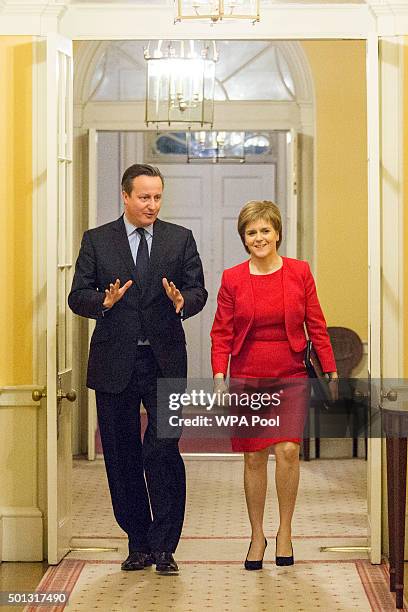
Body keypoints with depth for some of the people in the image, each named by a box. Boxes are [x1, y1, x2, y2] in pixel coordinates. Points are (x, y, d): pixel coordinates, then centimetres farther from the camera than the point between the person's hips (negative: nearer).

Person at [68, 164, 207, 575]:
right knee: (121, 456, 7)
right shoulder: (96, 240, 6)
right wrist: (105, 301, -19)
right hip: (114, 363, 1)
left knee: (163, 450, -9)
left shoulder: (180, 239, 8)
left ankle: (163, 546, 1)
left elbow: (198, 290, 4)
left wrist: (182, 302, -18)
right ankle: (138, 543, 19)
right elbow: (77, 297, 1)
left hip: (165, 360, -1)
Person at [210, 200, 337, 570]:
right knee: (254, 457, 4)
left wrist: (331, 372, 1)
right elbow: (222, 333, 2)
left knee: (288, 450, -12)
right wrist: (219, 377, -9)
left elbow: (316, 326, 4)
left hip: (290, 377, 0)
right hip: (247, 378, 1)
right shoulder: (232, 279, 0)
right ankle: (257, 536, 19)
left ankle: (285, 531, 6)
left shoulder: (300, 273, 0)